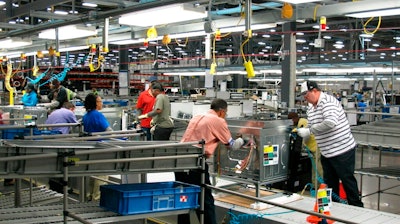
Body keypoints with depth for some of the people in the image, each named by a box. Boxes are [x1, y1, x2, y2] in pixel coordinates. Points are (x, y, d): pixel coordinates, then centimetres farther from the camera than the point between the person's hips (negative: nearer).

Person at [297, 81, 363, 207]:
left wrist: (309, 131, -30)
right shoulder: (310, 108, 10)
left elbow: (331, 122, -34)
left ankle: (357, 208, 16)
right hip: (326, 153, 9)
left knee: (347, 180, 3)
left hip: (342, 150, -8)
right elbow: (311, 127, 20)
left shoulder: (328, 102, -19)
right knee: (330, 182, 14)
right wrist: (301, 131, 0)